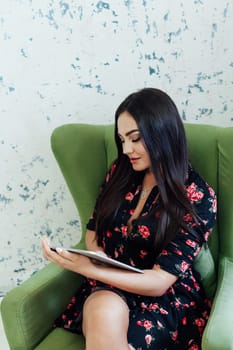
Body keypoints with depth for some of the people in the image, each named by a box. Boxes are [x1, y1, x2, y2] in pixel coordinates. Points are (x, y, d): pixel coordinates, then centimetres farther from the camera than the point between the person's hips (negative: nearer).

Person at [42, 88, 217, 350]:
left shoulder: (198, 197, -11)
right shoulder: (119, 172, 3)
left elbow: (160, 281, -16)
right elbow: (93, 233, 13)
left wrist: (86, 268, -26)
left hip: (166, 298, -3)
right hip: (109, 287, 3)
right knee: (105, 312, -33)